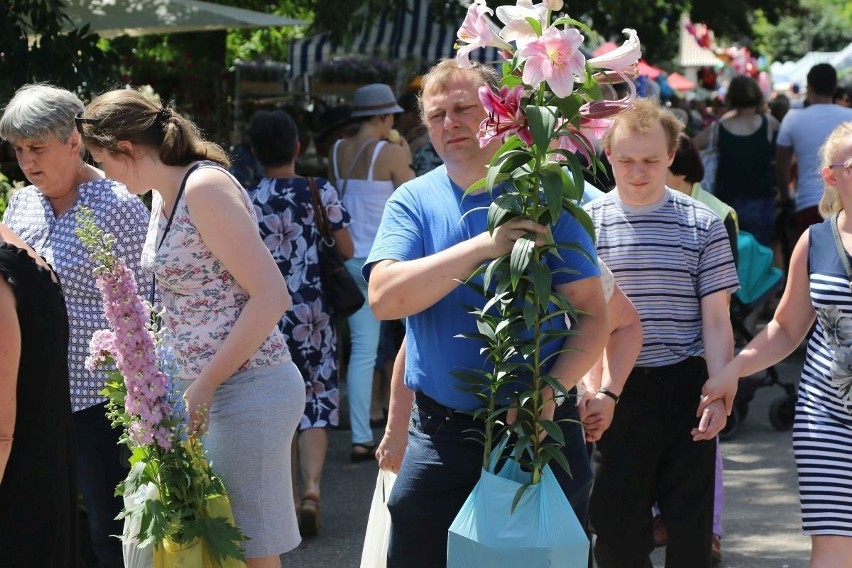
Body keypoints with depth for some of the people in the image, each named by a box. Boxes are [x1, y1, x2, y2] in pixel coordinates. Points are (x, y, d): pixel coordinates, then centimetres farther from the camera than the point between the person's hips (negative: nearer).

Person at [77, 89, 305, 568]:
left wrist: (205, 386, -18)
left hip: (246, 386, -9)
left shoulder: (205, 187, -15)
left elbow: (271, 297, -20)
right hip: (203, 385, 9)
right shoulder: (166, 195, 13)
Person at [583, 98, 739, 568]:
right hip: (615, 393, 0)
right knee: (617, 527, 5)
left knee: (691, 521, 6)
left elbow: (715, 321, 2)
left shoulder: (702, 226, 0)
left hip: (684, 390, 0)